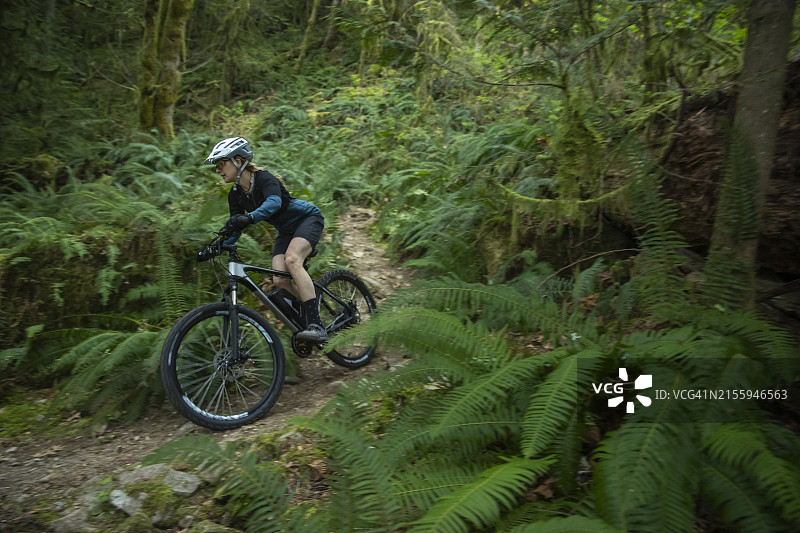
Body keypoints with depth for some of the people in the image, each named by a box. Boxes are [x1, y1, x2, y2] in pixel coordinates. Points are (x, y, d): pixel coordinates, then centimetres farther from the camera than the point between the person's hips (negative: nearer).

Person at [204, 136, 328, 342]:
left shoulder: (263, 178, -23)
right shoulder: (235, 195, -2)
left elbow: (274, 202, -43)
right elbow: (235, 229, 2)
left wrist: (250, 217, -59)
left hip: (308, 218, -7)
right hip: (286, 231, 7)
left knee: (292, 260, -33)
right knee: (279, 280, -16)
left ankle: (317, 327, -37)